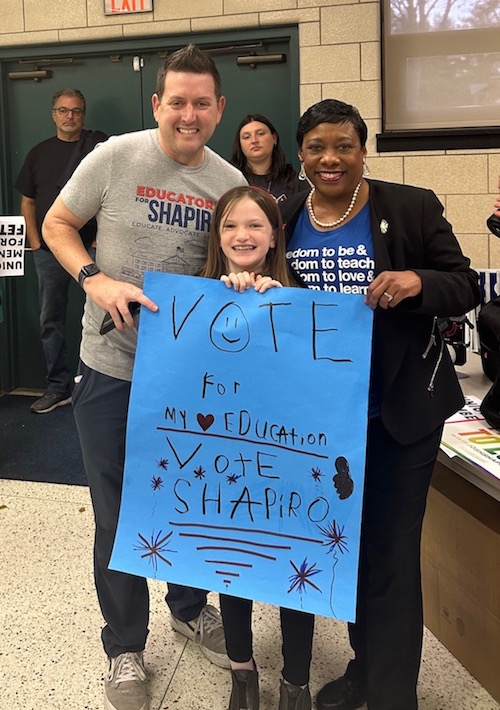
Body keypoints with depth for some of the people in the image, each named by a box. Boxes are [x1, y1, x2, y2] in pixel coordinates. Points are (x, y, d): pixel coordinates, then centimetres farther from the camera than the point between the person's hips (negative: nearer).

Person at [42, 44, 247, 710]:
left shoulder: (230, 182, 0)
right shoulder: (114, 157, -9)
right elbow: (56, 224, 0)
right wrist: (95, 279, -18)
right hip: (112, 366, -2)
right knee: (117, 512, 8)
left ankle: (190, 606, 44)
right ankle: (125, 645, 30)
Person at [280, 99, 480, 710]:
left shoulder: (412, 208, -7)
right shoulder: (284, 220, 4)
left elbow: (466, 287, -7)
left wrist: (418, 283, -27)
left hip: (398, 415, -4)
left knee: (390, 557, 2)